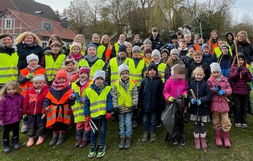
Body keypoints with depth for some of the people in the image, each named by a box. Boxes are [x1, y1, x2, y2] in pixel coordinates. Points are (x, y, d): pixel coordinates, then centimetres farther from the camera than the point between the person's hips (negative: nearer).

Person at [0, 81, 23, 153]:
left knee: (16, 131, 19)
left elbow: (22, 106, 10)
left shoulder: (20, 97, -7)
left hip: (16, 119, 3)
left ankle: (15, 142, 39)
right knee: (6, 132, 14)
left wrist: (21, 113, 12)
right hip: (7, 119, -2)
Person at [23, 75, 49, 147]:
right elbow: (26, 101, 7)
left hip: (41, 112, -4)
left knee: (40, 123, 5)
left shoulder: (46, 91, -12)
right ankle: (31, 137, 24)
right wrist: (25, 111, 7)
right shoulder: (30, 91, 2)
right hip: (31, 112, 4)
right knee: (31, 124, 9)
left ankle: (41, 136, 24)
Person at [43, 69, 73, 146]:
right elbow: (47, 98, 4)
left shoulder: (69, 88, -6)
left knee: (63, 123, -1)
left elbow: (71, 99, -6)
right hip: (54, 109, 3)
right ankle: (54, 137, 25)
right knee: (54, 123, 5)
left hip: (64, 109, -2)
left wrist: (70, 107, -11)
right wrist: (46, 106, -6)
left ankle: (61, 137, 21)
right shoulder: (52, 88, 2)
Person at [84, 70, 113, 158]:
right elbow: (86, 104, 1)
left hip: (103, 114, -1)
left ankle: (102, 146, 27)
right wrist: (87, 115, -1)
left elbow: (109, 101, -4)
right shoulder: (89, 91, -3)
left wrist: (109, 111, -10)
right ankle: (93, 146, 31)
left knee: (102, 131, 11)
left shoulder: (107, 89, -4)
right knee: (93, 132, 15)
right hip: (93, 115, 1)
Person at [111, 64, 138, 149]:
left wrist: (134, 105, -5)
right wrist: (115, 106, -6)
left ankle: (128, 138, 22)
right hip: (120, 108, 1)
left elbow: (135, 95, 0)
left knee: (128, 123, 6)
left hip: (129, 107, -1)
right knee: (121, 124, 13)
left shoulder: (133, 83, -5)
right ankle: (122, 138, 26)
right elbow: (114, 96, -3)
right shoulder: (116, 84, -6)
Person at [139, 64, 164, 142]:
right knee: (145, 119, 12)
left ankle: (152, 133, 27)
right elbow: (140, 93, 3)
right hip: (145, 104, 1)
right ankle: (145, 133, 26)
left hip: (154, 105, -1)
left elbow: (161, 93, -2)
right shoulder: (144, 80, -1)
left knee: (153, 119, 11)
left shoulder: (159, 81, -4)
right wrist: (141, 103, 1)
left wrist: (160, 103, -6)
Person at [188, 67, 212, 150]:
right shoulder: (192, 83, -1)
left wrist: (201, 100, -21)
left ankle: (203, 139, 27)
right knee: (196, 124, 12)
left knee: (203, 124, 9)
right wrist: (191, 99, -15)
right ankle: (196, 140, 26)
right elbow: (188, 94, 4)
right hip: (194, 108, 2)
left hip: (203, 108, -2)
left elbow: (209, 95, -9)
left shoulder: (205, 84, -8)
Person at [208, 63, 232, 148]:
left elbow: (229, 89, 3)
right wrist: (213, 90, -23)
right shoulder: (210, 80, -2)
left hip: (223, 103, 1)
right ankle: (218, 138, 27)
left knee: (226, 122, 2)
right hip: (214, 104, -1)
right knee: (216, 122, 11)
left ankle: (226, 138, 20)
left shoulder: (224, 79, 4)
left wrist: (224, 91, -17)